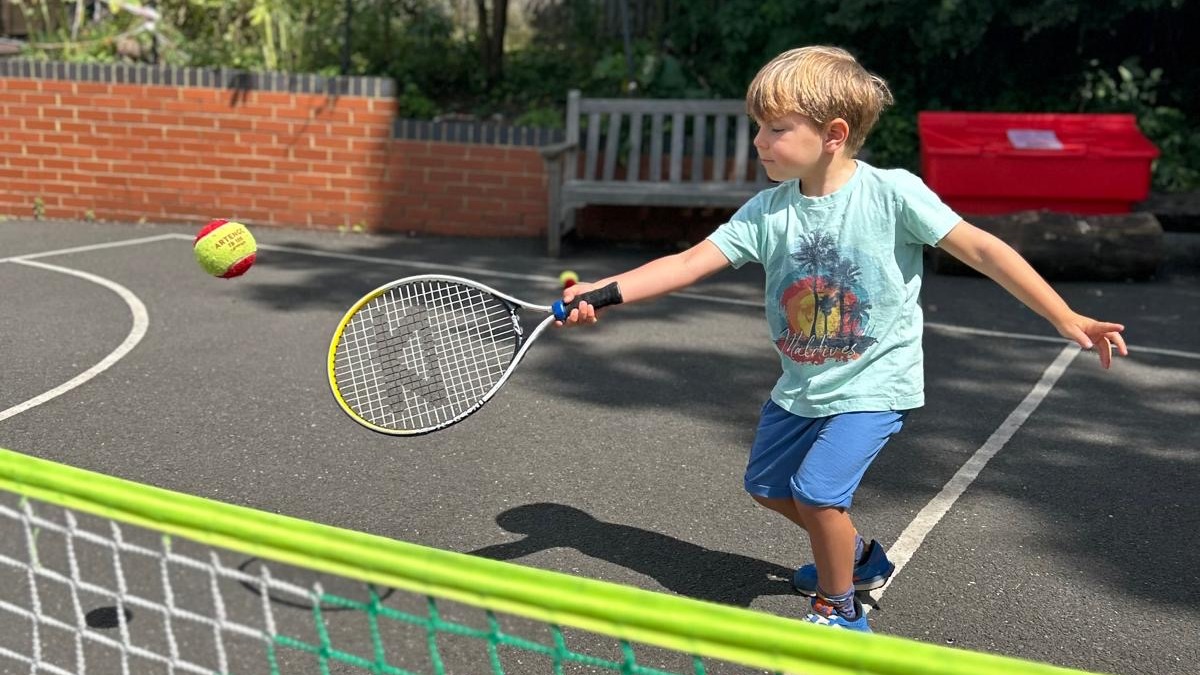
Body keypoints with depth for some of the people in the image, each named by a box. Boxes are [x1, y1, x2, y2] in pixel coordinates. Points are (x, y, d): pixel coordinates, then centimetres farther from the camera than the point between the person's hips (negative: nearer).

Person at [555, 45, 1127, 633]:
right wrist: (601, 291, -28)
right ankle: (855, 556, 45)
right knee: (767, 483, 20)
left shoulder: (893, 193, -20)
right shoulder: (767, 211, -8)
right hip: (801, 385, 7)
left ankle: (839, 610, 9)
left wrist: (1065, 319, -23)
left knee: (817, 490, -20)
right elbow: (688, 263, -14)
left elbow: (981, 250, -19)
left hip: (873, 384, -6)